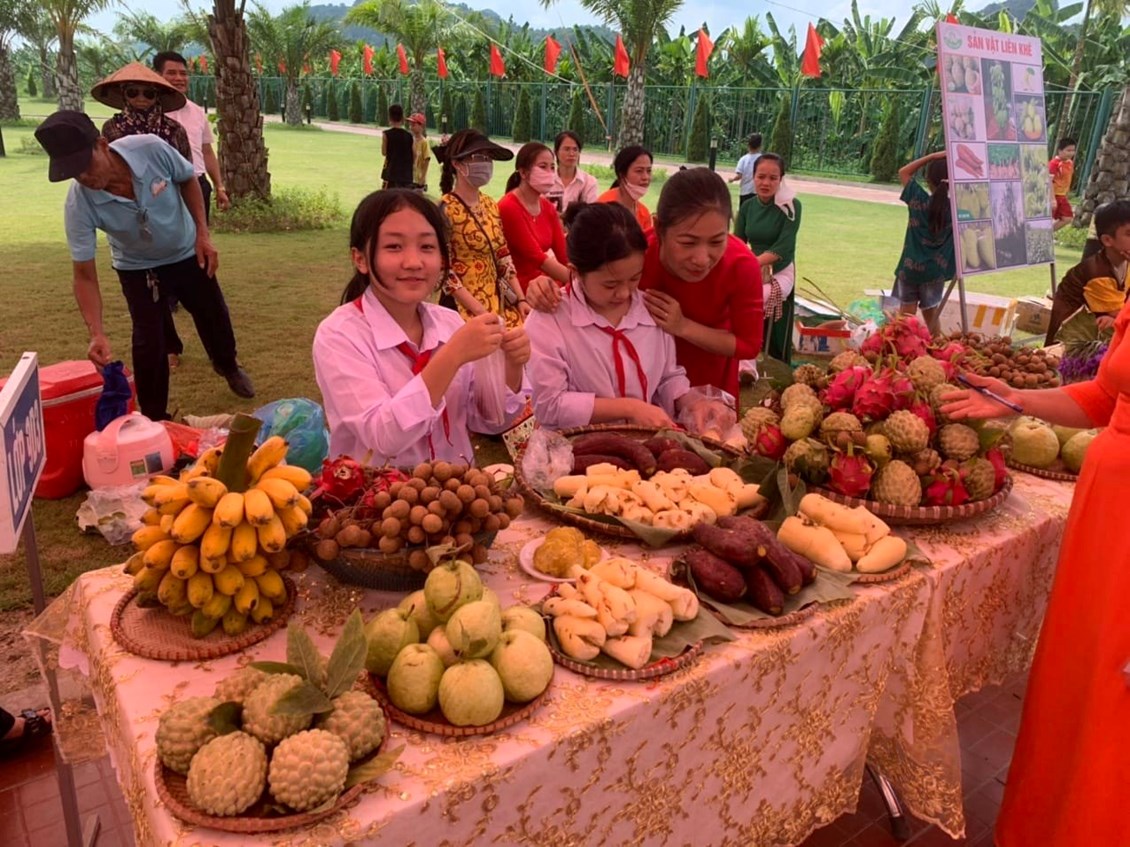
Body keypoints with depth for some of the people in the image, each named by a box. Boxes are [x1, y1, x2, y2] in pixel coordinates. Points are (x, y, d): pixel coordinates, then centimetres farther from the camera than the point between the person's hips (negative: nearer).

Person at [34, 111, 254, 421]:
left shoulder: (151, 149, -33)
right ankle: (154, 418, 13)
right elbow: (84, 275, -27)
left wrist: (203, 233, -14)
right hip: (137, 268, -1)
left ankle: (228, 365, 50)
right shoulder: (78, 205, -32)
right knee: (148, 342, -7)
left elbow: (188, 181, -10)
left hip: (187, 253, 2)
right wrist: (96, 333, -39)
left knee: (214, 317, 17)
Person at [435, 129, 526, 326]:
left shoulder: (490, 204, 9)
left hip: (500, 301, 6)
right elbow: (443, 271, -15)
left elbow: (503, 256, 13)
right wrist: (481, 313, -18)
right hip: (467, 307, -6)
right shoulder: (445, 209, -12)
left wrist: (521, 299, 3)